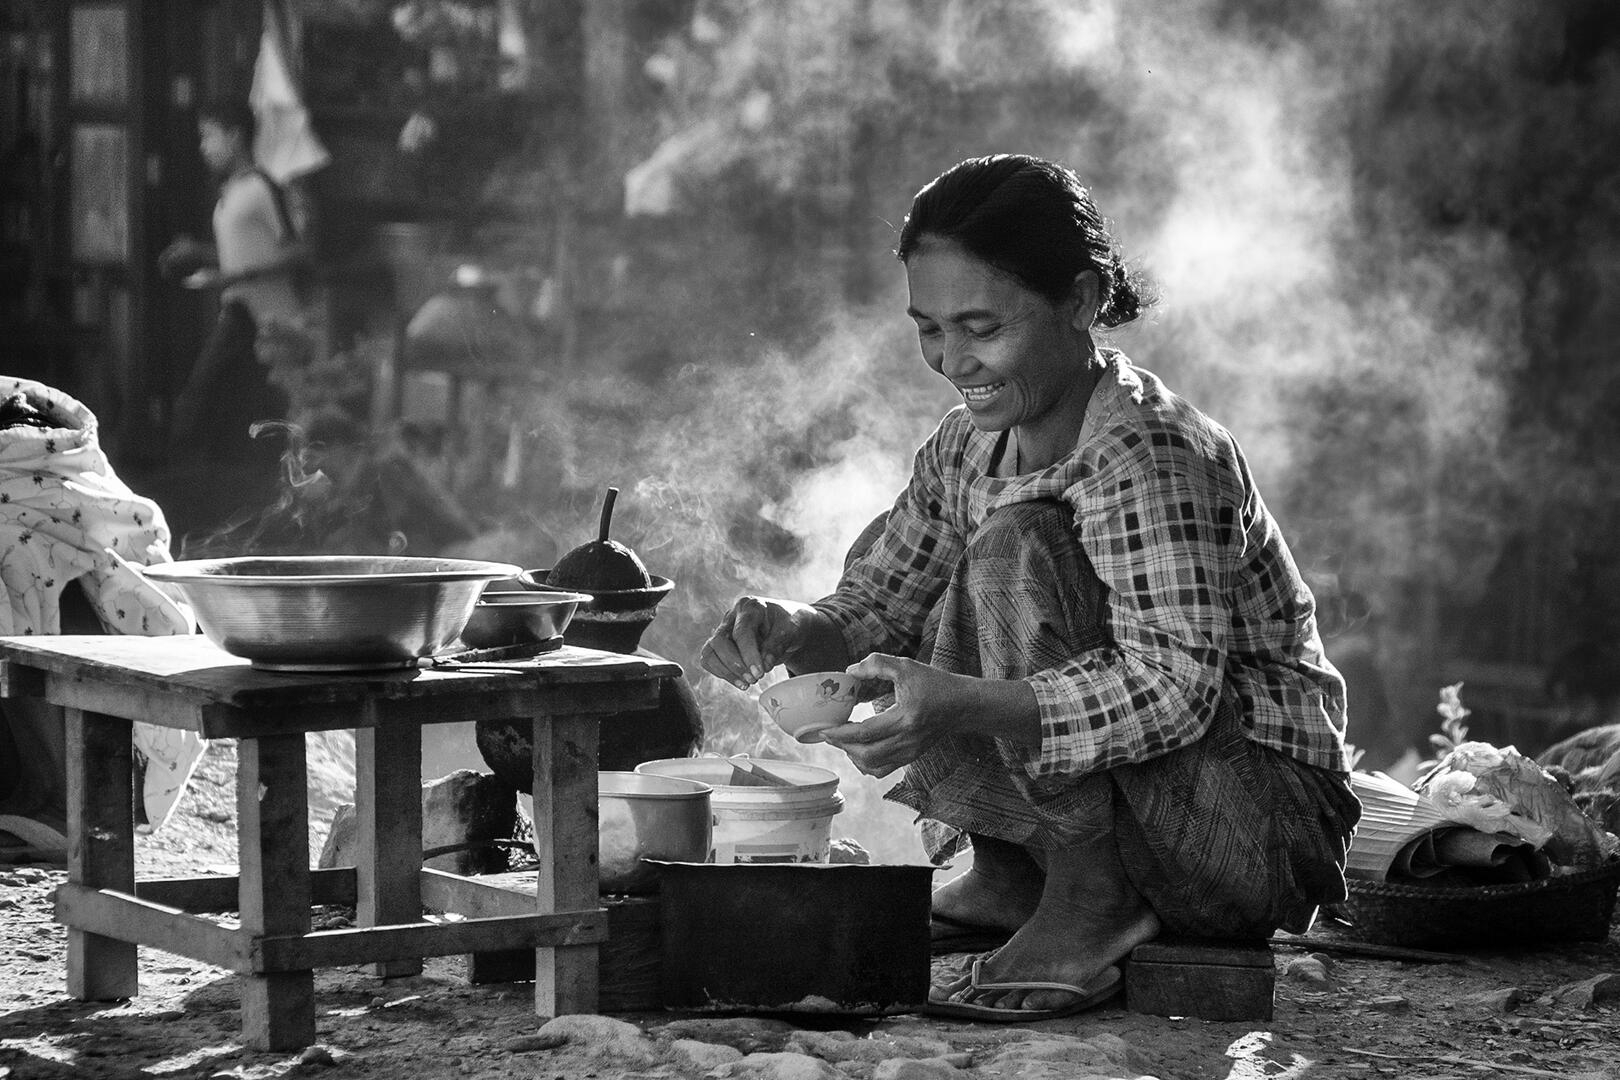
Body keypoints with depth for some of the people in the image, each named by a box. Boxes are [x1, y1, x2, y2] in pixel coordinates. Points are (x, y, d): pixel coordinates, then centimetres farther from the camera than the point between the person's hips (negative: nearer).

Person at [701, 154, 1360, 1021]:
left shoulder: (1151, 456, -22)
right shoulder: (968, 447, 3)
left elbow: (1175, 689, -32)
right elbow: (876, 608, 8)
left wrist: (962, 706, -43)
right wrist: (797, 632, -16)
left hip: (1267, 828, -8)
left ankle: (1093, 900, -20)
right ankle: (1012, 876, 6)